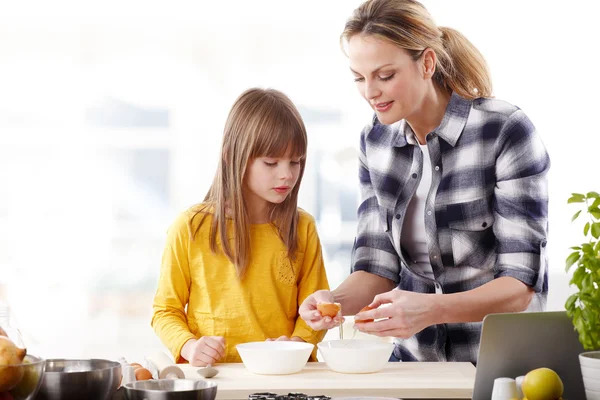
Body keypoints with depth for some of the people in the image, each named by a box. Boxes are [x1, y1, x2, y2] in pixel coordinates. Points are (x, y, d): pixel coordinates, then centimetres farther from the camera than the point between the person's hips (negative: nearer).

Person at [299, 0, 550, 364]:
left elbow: (522, 284, -17)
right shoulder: (375, 142, 3)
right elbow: (378, 265, 4)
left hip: (502, 363, -5)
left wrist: (432, 309, -33)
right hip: (414, 360, 5)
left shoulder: (507, 131, -14)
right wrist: (337, 301, -17)